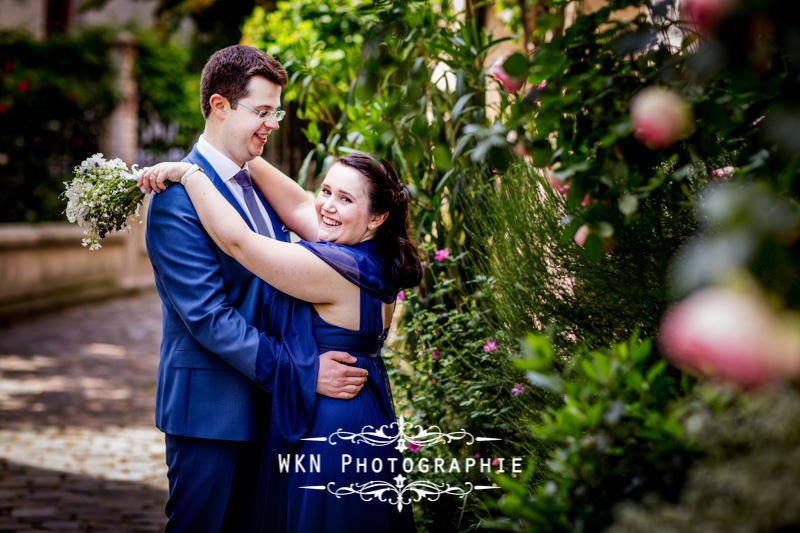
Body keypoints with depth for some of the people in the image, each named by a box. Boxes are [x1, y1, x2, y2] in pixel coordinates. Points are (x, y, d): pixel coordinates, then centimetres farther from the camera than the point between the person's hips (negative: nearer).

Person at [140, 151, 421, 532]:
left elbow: (236, 240, -22)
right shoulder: (378, 259, 1)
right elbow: (297, 207, 8)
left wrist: (187, 172, -13)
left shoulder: (338, 268, -24)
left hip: (327, 435, -9)